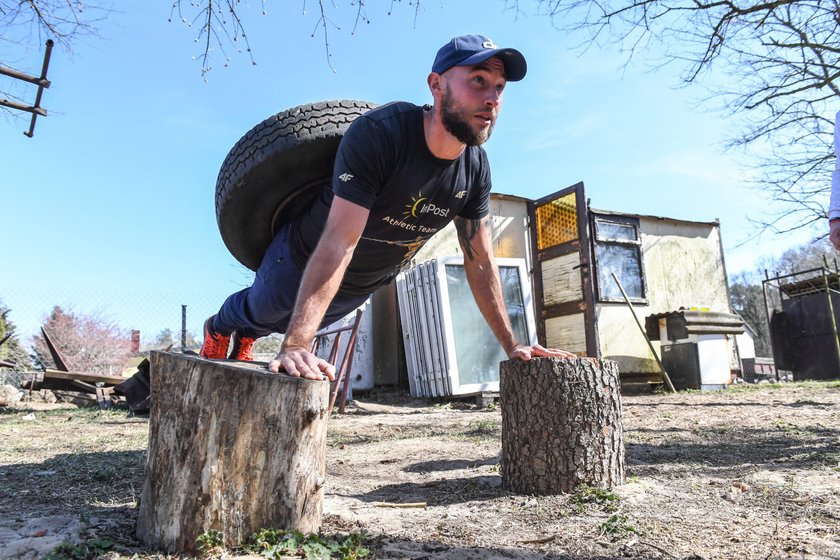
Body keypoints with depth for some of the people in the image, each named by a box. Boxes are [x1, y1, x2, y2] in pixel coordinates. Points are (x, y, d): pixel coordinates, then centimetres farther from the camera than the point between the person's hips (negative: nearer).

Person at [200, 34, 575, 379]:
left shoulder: (476, 168, -17)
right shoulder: (378, 133, -36)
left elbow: (479, 261, -10)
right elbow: (339, 243, -43)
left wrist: (512, 346, -11)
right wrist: (295, 344, -49)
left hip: (363, 285, 5)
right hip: (304, 261, -5)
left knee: (302, 320, 29)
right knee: (259, 311, 23)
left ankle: (245, 336, 64)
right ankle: (219, 328, 61)